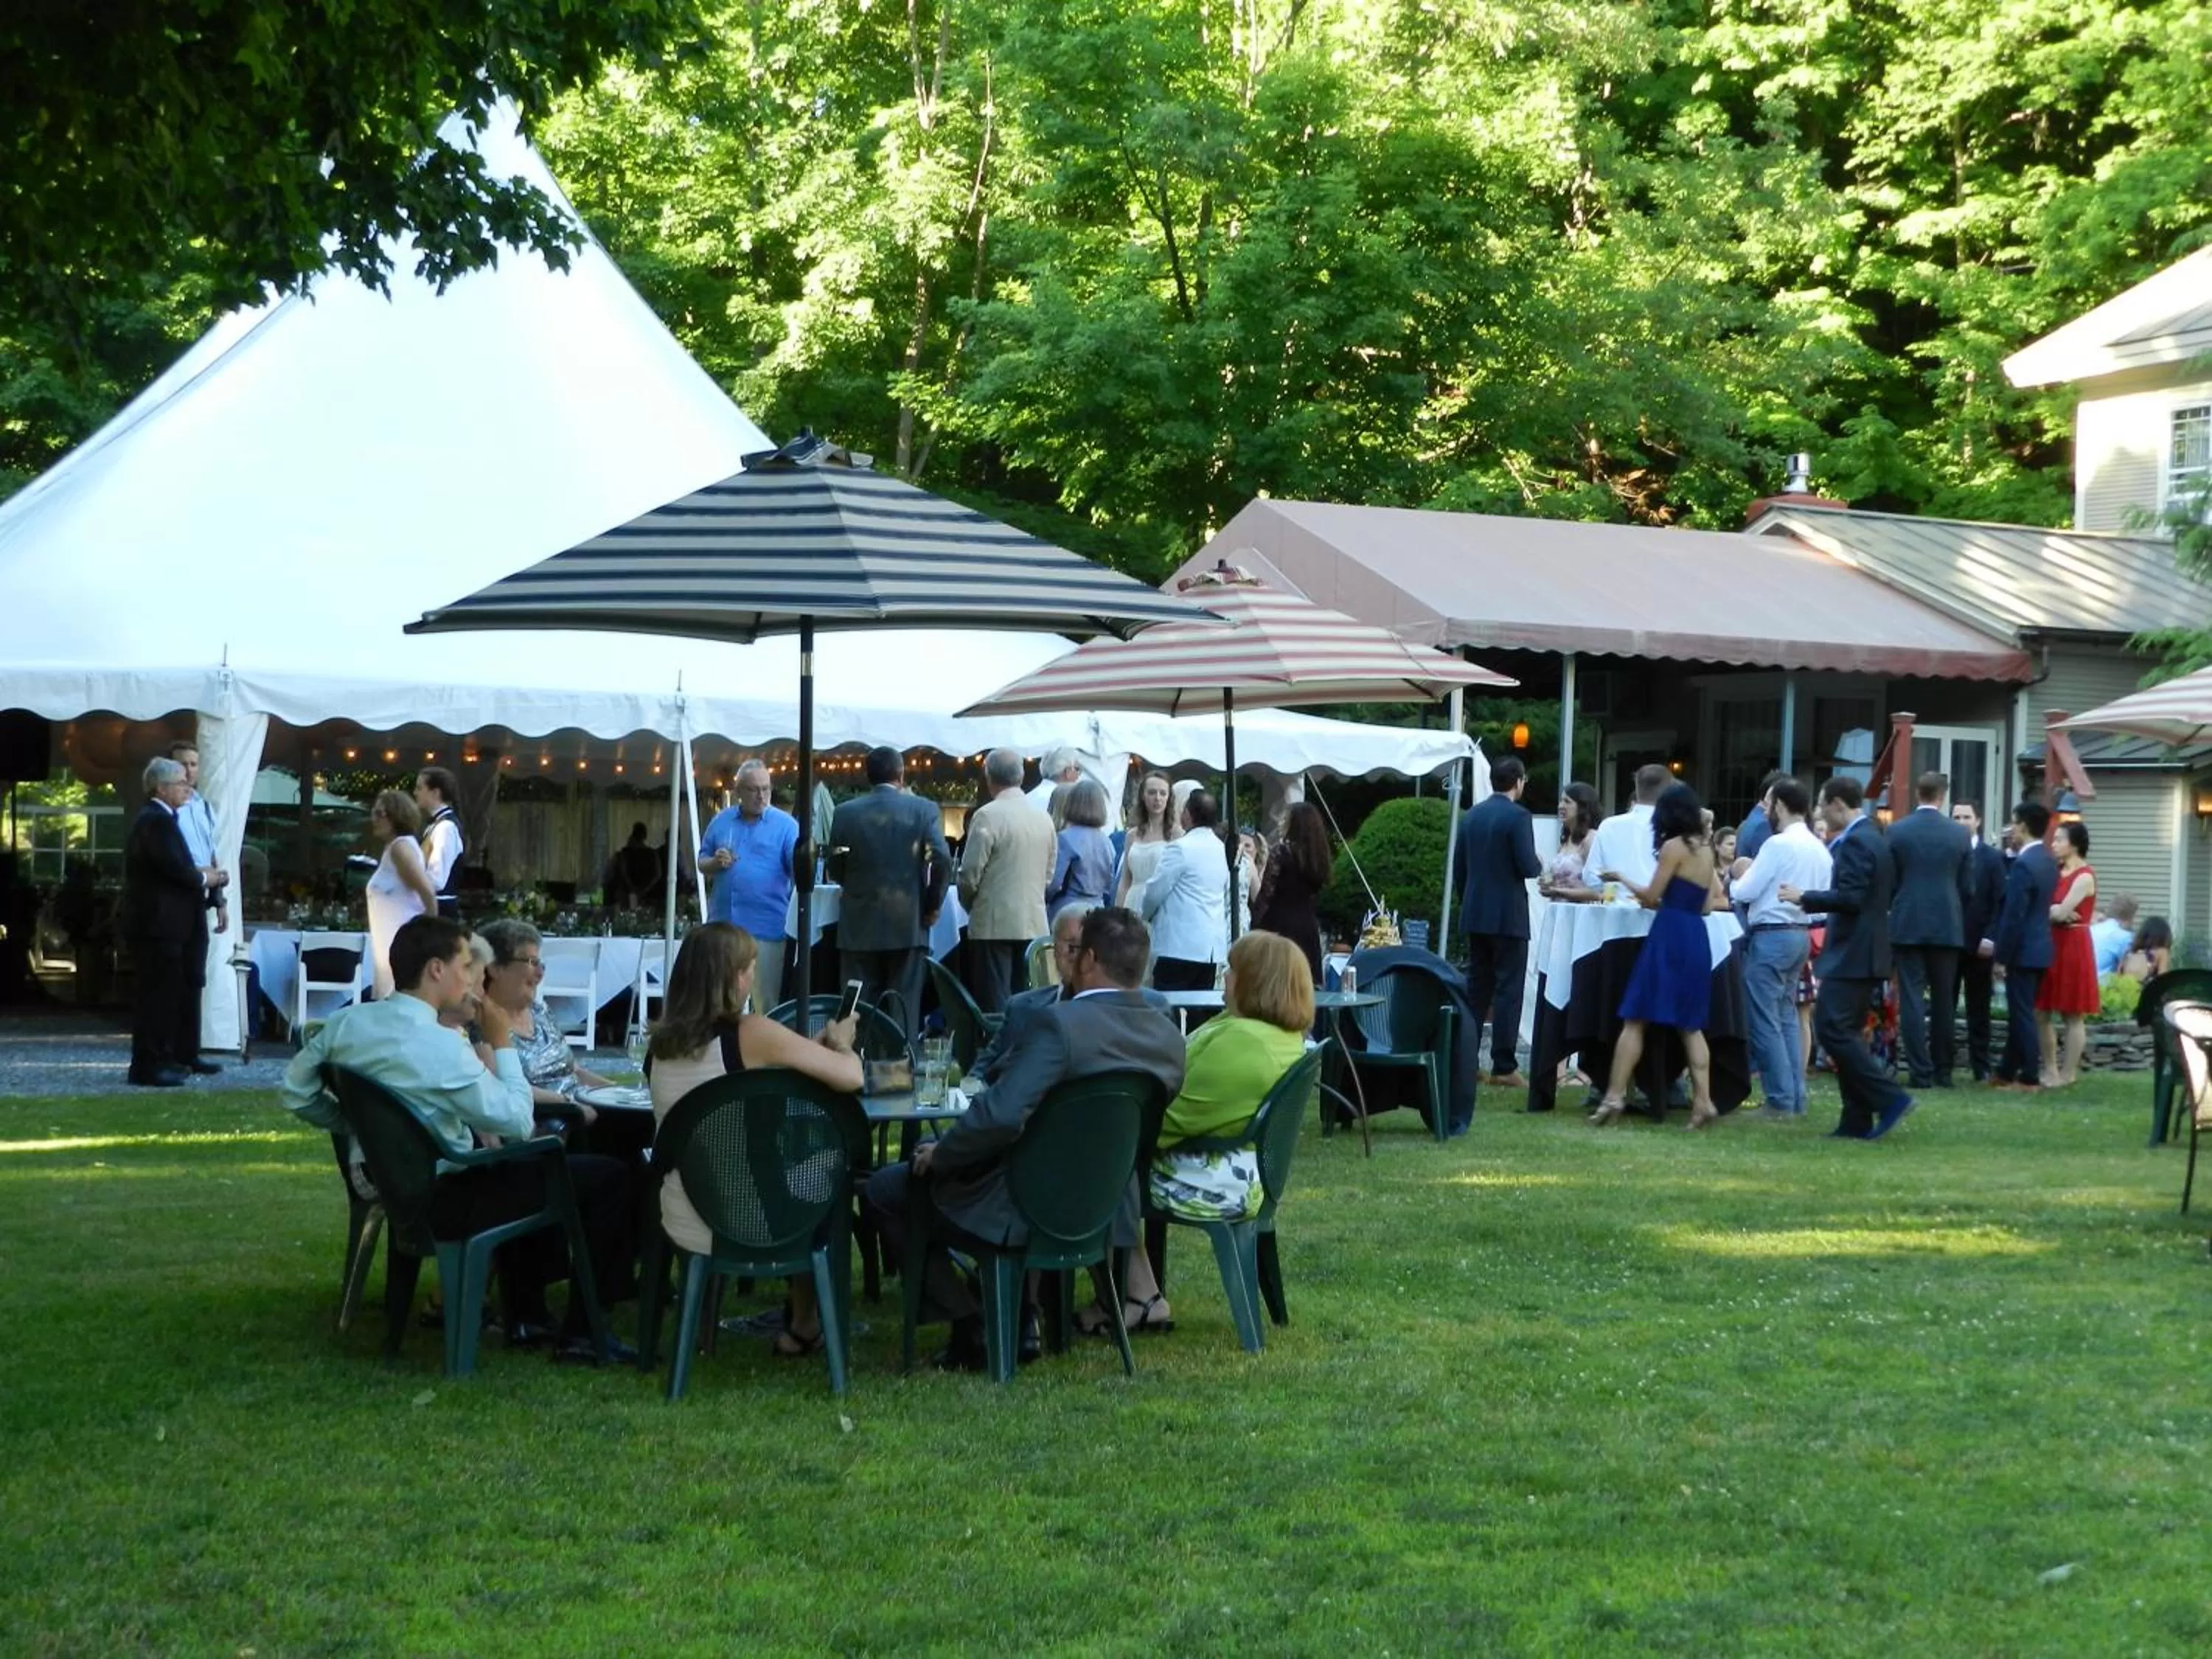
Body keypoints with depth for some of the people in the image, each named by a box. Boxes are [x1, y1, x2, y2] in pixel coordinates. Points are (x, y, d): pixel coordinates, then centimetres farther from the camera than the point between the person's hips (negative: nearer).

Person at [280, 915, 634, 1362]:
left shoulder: (346, 1022, -4)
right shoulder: (441, 1045, -25)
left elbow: (297, 1092, 8)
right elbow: (518, 1122, -20)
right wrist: (502, 1041, -11)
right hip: (439, 1201, -8)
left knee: (516, 1169, 35)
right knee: (607, 1178, -1)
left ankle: (526, 1316, 38)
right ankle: (583, 1334, 6)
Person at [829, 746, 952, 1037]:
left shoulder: (846, 813, 1)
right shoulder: (924, 810, -3)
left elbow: (836, 870, 6)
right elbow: (942, 860, -13)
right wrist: (933, 904, 0)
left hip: (860, 927, 1)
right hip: (909, 925, -1)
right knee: (903, 1010, 3)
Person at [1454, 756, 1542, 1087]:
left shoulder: (1470, 815, 8)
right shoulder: (1518, 816, -13)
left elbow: (1459, 863, 12)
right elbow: (1528, 867, -18)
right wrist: (1540, 865, 4)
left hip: (1475, 913, 6)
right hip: (1509, 915, -6)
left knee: (1477, 986, 12)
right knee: (1508, 989, -2)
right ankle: (1503, 1066, -3)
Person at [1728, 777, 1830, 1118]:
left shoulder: (1778, 844, -15)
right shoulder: (1819, 849, 11)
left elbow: (1744, 893, -14)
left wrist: (1740, 875, 6)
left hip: (1771, 936, -9)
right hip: (1800, 934, 9)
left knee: (1764, 1020, -5)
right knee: (1787, 1018, 14)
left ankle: (1780, 1101, -6)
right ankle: (1796, 1099, 14)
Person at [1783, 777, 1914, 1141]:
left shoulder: (1855, 842, -15)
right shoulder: (1875, 839, 16)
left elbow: (1850, 897, -23)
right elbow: (1887, 894, 22)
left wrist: (1804, 897, -14)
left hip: (1851, 954, -11)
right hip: (1866, 952, 11)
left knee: (1831, 1029, -12)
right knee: (1847, 1032, 10)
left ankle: (1889, 1099, -14)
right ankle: (1857, 1120, 9)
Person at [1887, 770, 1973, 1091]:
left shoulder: (1896, 831, -5)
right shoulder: (1960, 835, 0)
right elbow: (1967, 885, 5)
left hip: (1907, 924, -2)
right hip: (1947, 926, 2)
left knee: (1912, 1000, -1)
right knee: (1943, 1001, 10)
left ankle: (1921, 1072, -5)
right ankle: (1943, 1071, 13)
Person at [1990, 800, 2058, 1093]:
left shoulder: (2024, 864, -19)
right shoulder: (2048, 861, 10)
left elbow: (2014, 915, -20)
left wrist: (2001, 955, -16)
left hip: (2023, 950, -9)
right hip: (2039, 946, 9)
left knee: (2022, 1014, -2)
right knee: (2020, 1013, 16)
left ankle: (2029, 1077, 1)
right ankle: (2006, 1071, 24)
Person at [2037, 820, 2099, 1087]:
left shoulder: (2085, 877, -12)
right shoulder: (2056, 872, 11)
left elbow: (2061, 912, -18)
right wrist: (2055, 912, -13)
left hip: (2073, 946, -8)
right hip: (2050, 944, 8)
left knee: (2073, 1016, 0)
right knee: (2042, 1012, 8)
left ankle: (2069, 1074, 5)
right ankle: (2050, 1071, 16)